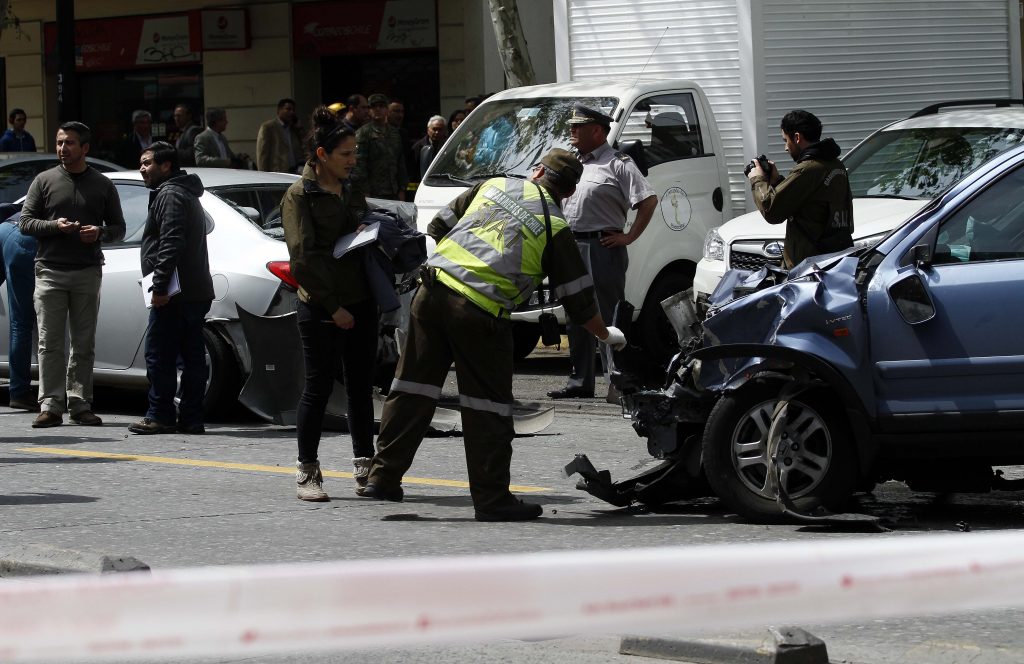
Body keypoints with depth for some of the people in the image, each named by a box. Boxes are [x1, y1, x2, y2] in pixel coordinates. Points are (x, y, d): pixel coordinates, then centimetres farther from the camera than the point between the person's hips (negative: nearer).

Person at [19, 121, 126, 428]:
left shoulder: (102, 185, 10)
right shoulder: (44, 181, 7)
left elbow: (118, 227, 13)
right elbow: (26, 223, 5)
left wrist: (99, 233, -9)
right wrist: (55, 226, -13)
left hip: (87, 273, 1)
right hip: (50, 271, -1)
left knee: (84, 344, 4)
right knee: (50, 342, -5)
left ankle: (80, 404, 9)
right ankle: (51, 405, -5)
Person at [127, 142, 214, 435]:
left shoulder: (170, 196, -11)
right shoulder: (185, 194, 24)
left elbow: (171, 244, -21)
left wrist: (160, 286, -23)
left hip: (173, 295, -10)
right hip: (196, 292, 11)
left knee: (159, 356, -6)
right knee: (192, 357, 8)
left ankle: (160, 416, -5)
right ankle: (190, 418, 9)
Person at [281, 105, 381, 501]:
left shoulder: (347, 190, 14)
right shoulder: (299, 196, -8)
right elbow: (303, 259, -14)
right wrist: (332, 306, -16)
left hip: (360, 303, 7)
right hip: (321, 308, -7)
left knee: (361, 386, 9)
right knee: (318, 387, -2)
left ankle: (365, 465, 15)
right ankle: (307, 471, 7)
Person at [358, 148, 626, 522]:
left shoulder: (494, 186, 15)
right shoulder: (555, 228, 5)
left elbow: (438, 227, 21)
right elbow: (578, 300, 7)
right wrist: (607, 336, 23)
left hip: (433, 290, 4)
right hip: (480, 313, -4)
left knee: (413, 386, 12)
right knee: (488, 406, 4)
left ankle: (383, 478, 16)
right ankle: (491, 498, 7)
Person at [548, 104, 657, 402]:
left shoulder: (617, 165, -6)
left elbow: (649, 200, -14)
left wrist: (629, 237, -15)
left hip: (603, 247, -8)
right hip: (572, 248, 8)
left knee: (609, 317, -10)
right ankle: (580, 382, 20)